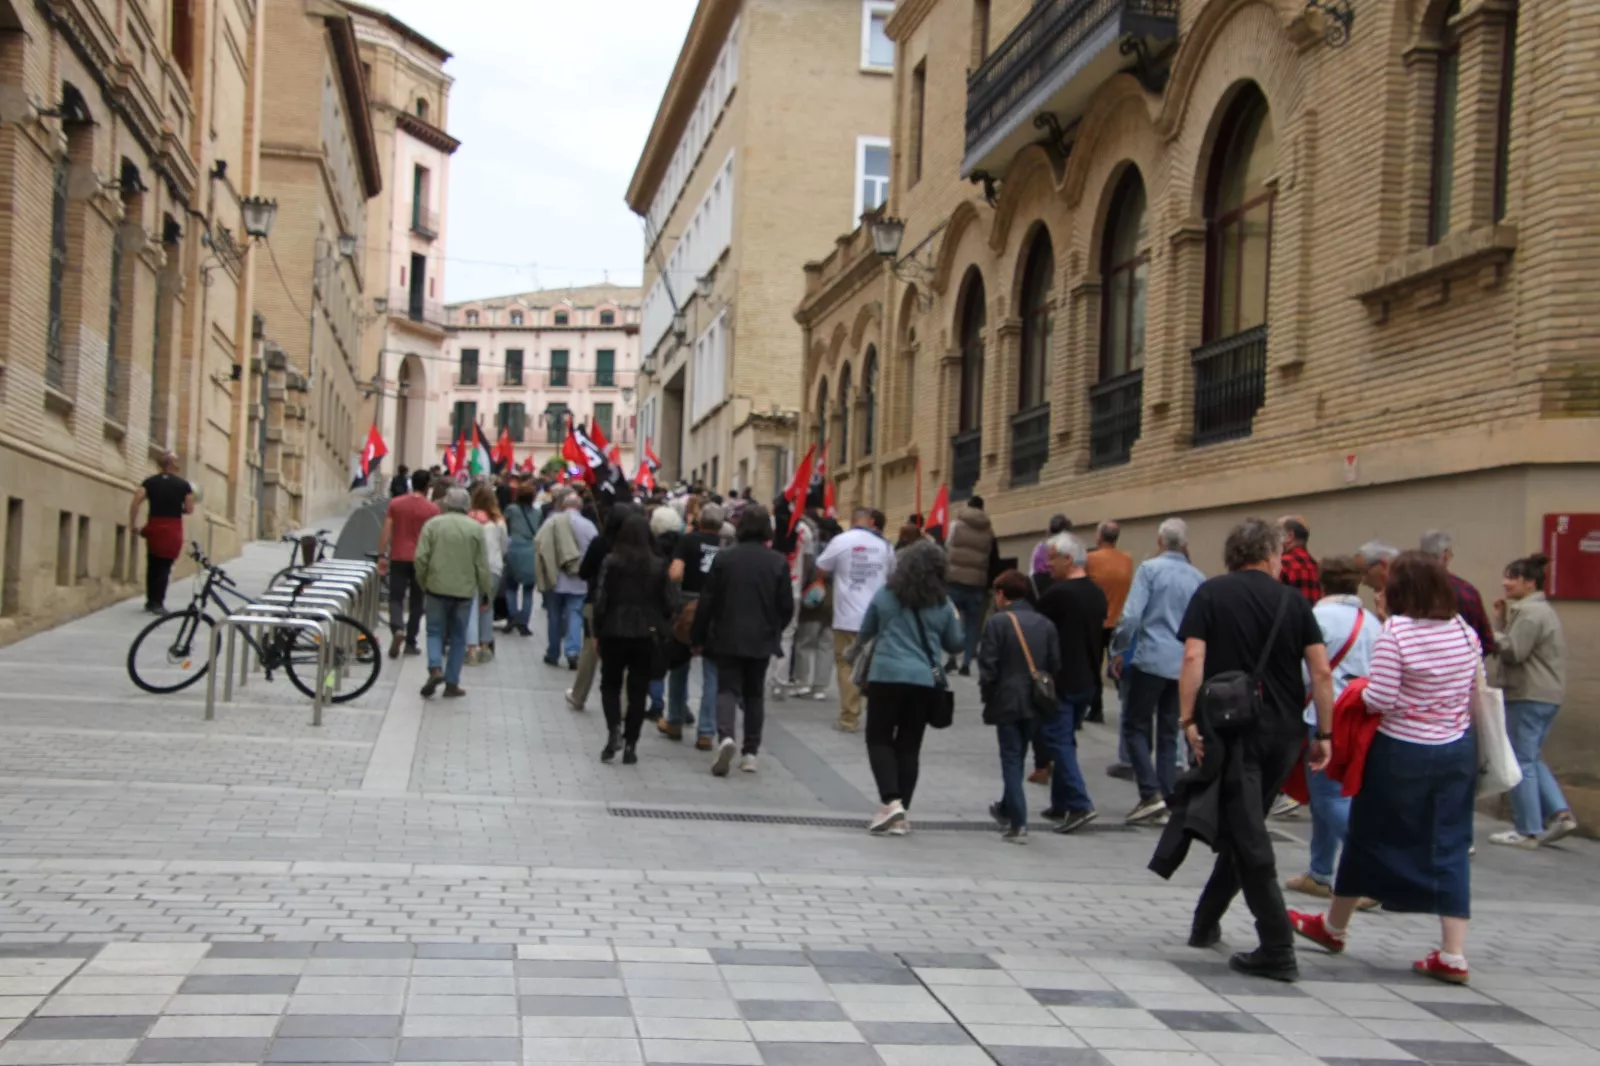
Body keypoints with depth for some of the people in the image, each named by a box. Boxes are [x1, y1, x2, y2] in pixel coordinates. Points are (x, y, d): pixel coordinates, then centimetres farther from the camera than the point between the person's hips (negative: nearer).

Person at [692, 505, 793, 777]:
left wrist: (699, 638, 5)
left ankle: (725, 737, -24)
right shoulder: (778, 562, -4)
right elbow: (786, 606, -2)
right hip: (762, 640, 1)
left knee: (727, 689, 2)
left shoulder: (724, 558, -6)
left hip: (728, 638, -1)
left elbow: (707, 601, -4)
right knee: (754, 694, 13)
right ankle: (750, 752, 11)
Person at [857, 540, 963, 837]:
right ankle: (901, 814, 10)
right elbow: (955, 644, 12)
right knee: (909, 746, 10)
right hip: (925, 680, 2)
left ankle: (891, 802, -10)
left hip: (887, 676, -2)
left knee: (879, 739, 8)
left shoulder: (885, 595, 0)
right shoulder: (943, 604, 2)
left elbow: (864, 633, 12)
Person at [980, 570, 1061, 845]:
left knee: (1011, 760, 1)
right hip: (1036, 702, 5)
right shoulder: (1045, 624, 6)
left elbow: (988, 666, -11)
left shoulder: (998, 622, -10)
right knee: (1017, 757, 20)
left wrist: (986, 695, 3)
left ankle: (1018, 824, -6)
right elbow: (1055, 665, 6)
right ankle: (1007, 810, 36)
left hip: (1007, 701, -5)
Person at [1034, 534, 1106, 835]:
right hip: (1086, 680, 8)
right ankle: (1062, 803, 19)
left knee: (1059, 742, -4)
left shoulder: (1057, 594, -16)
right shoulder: (1097, 593, 8)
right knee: (1065, 741, 15)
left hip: (1060, 681, -8)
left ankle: (1079, 804, -12)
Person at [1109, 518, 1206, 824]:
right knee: (1168, 733, 13)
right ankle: (1166, 799, 11)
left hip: (1151, 660, -5)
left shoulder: (1149, 568, -7)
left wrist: (1118, 645, 2)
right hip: (1184, 665, 5)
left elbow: (1131, 616, -13)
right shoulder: (1198, 578, 7)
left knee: (1136, 727, 4)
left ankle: (1151, 793, -9)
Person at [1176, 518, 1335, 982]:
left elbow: (1194, 657, -11)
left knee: (1247, 838, -3)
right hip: (1283, 731, 4)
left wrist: (1188, 719, -10)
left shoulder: (1211, 594, 0)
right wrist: (1324, 734, 6)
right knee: (1245, 829, 19)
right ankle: (1206, 922, 31)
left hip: (1231, 727, -4)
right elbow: (1322, 671, 1)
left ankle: (1278, 949, -6)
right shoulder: (1293, 601, 6)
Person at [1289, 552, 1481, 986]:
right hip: (1458, 751, 5)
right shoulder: (1466, 632, 1)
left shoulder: (1394, 634, -17)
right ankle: (1453, 955, 3)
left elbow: (1381, 700, -19)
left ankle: (1334, 927, 31)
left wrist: (1359, 692, 0)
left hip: (1401, 753, -4)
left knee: (1369, 837, 12)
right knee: (1450, 846, 8)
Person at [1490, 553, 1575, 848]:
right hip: (1547, 695, 11)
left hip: (1529, 696, -10)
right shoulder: (1542, 609, 19)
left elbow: (1513, 652, -21)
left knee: (1522, 762, -2)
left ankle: (1528, 831, 3)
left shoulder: (1530, 612, -16)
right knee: (1531, 759, 18)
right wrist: (1501, 621, 6)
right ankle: (1559, 813, 10)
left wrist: (1493, 633, -6)